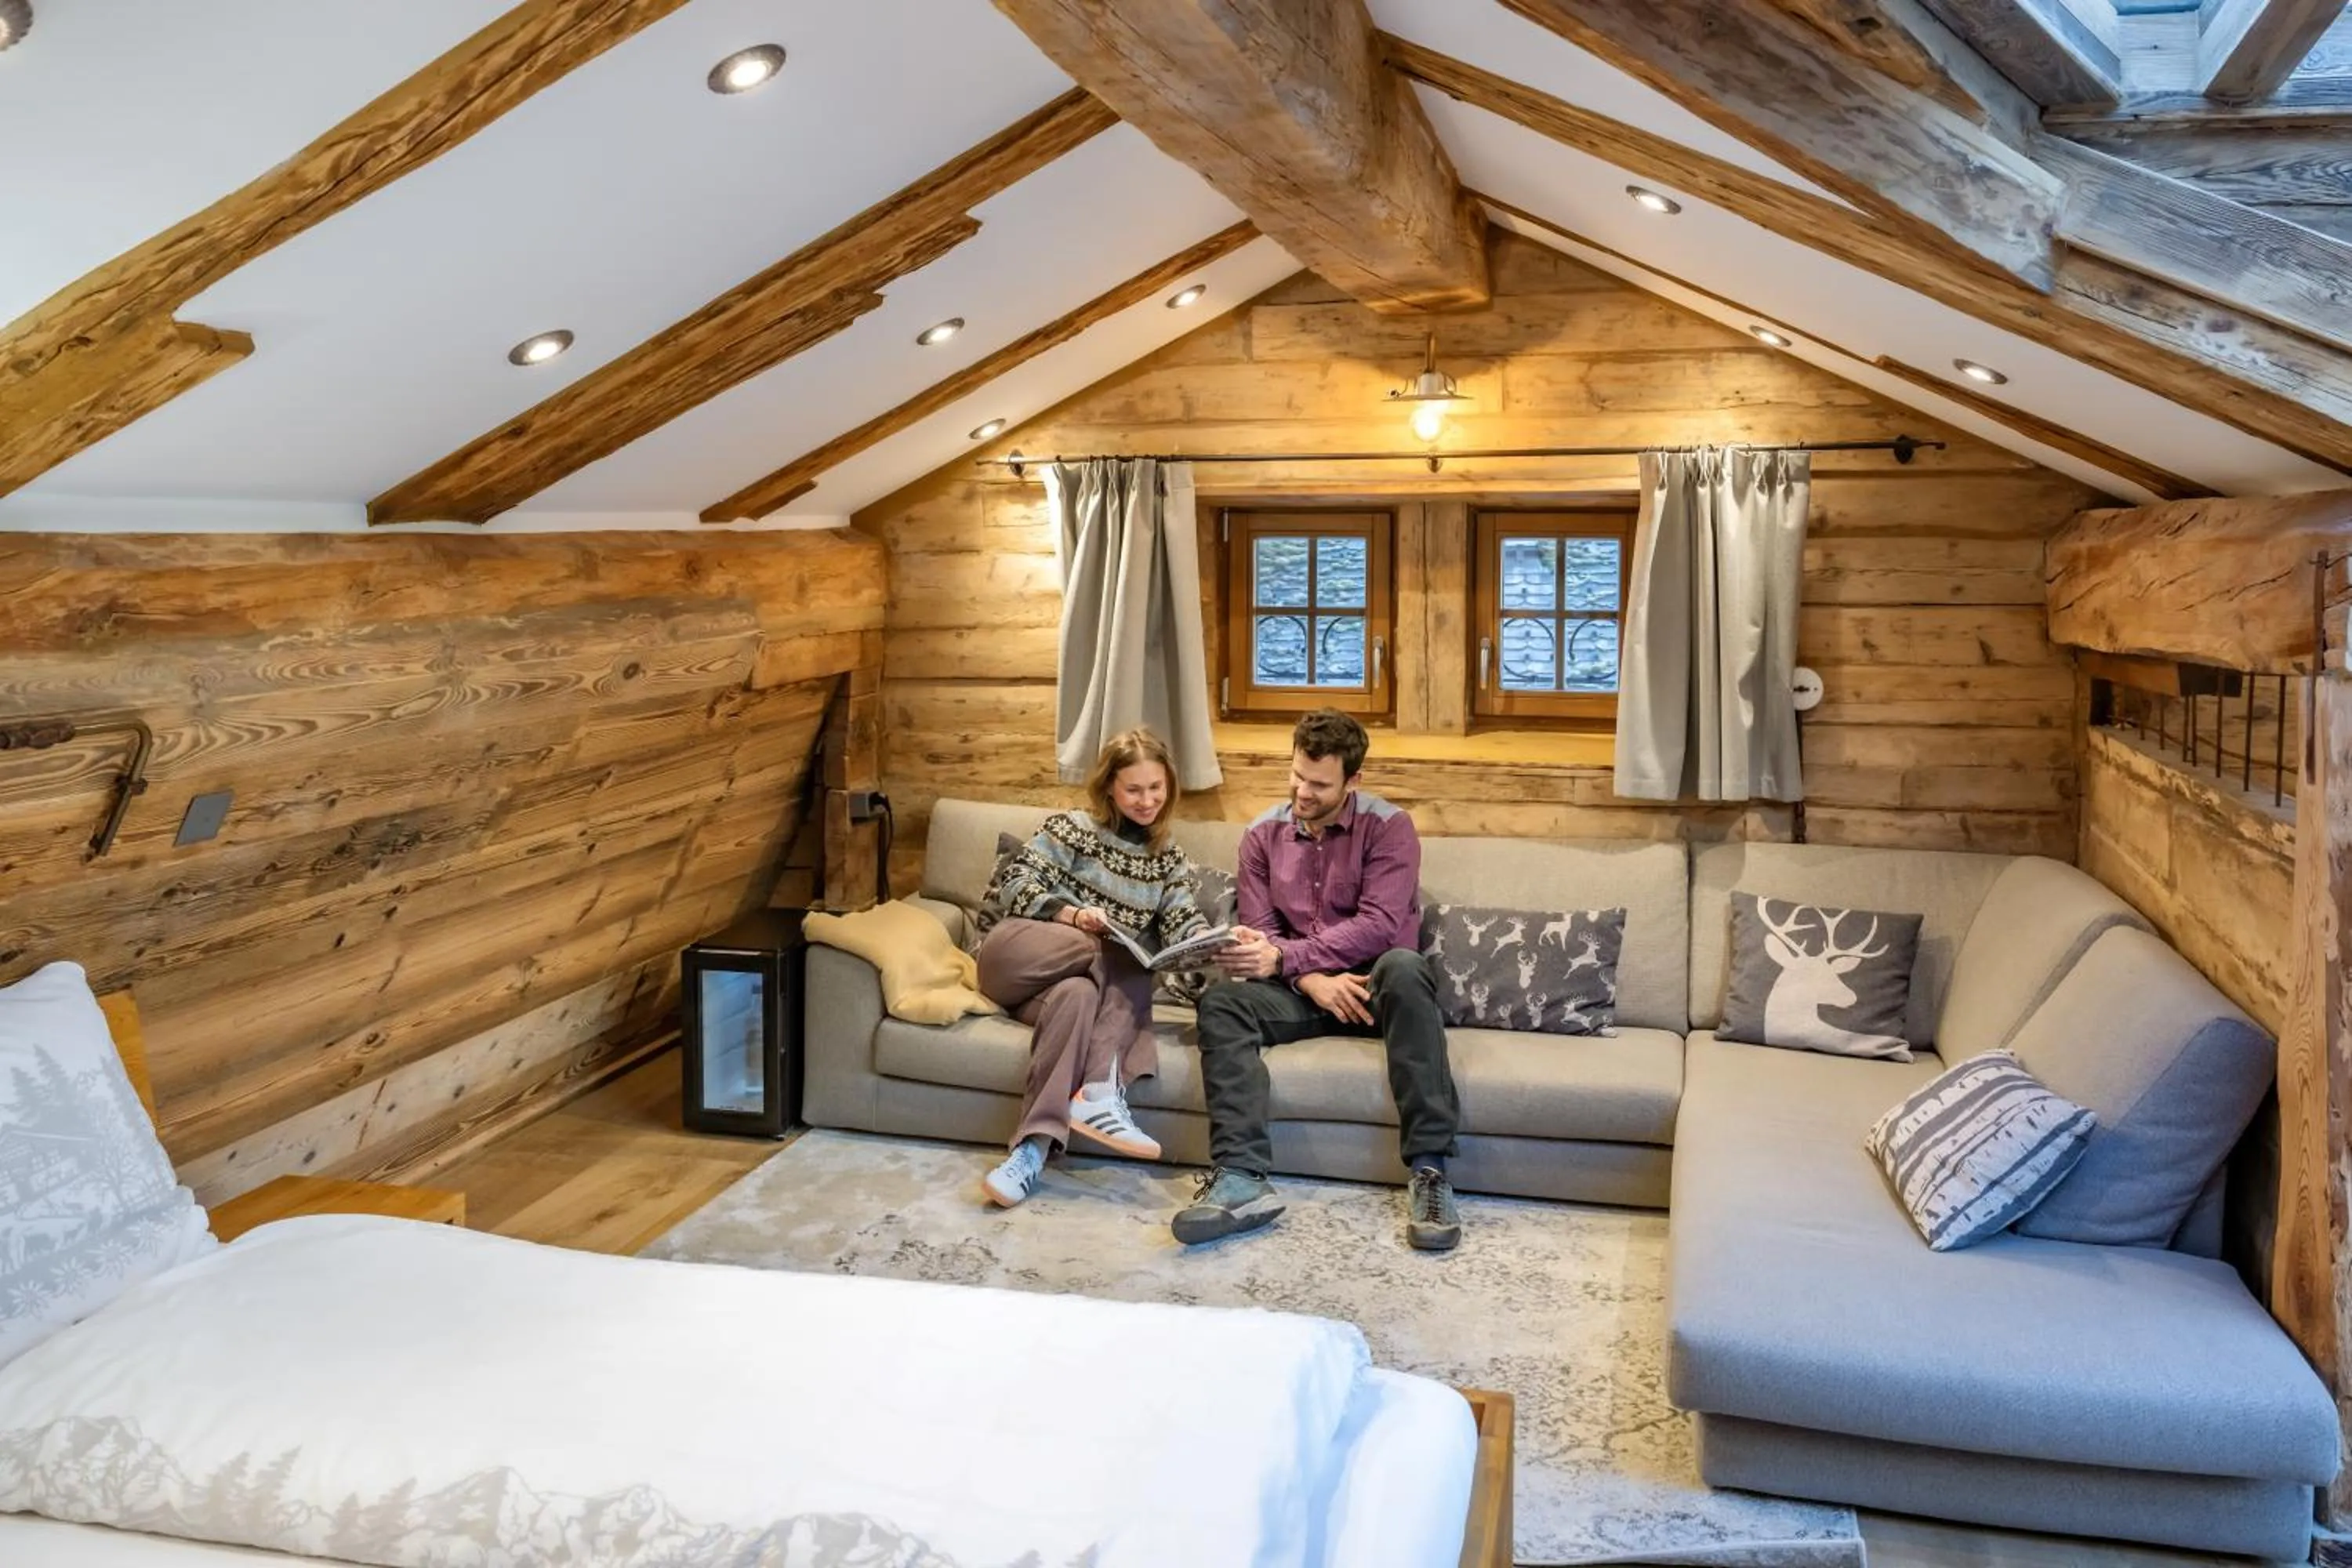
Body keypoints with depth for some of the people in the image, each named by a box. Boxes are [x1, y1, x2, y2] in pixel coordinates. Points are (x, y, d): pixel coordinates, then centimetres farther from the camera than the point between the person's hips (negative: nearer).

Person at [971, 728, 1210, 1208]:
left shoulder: (1169, 863, 16)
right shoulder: (1072, 829, 5)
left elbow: (1186, 929, 0)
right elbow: (1011, 886, -3)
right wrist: (1073, 915, -20)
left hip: (1093, 983, 3)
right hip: (1018, 957, -3)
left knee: (1079, 994, -34)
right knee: (1125, 963, -29)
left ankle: (1034, 1147, -42)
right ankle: (1102, 1092, -38)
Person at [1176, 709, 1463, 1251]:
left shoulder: (1388, 827, -6)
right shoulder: (1263, 835, 6)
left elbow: (1379, 925, -18)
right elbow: (1260, 932, 1)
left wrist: (1283, 958, -27)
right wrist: (1312, 981, -20)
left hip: (1371, 982, -3)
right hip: (1300, 988, 3)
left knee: (1404, 967, -37)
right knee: (1220, 1000, -25)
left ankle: (1429, 1172, -38)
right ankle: (1242, 1179, -38)